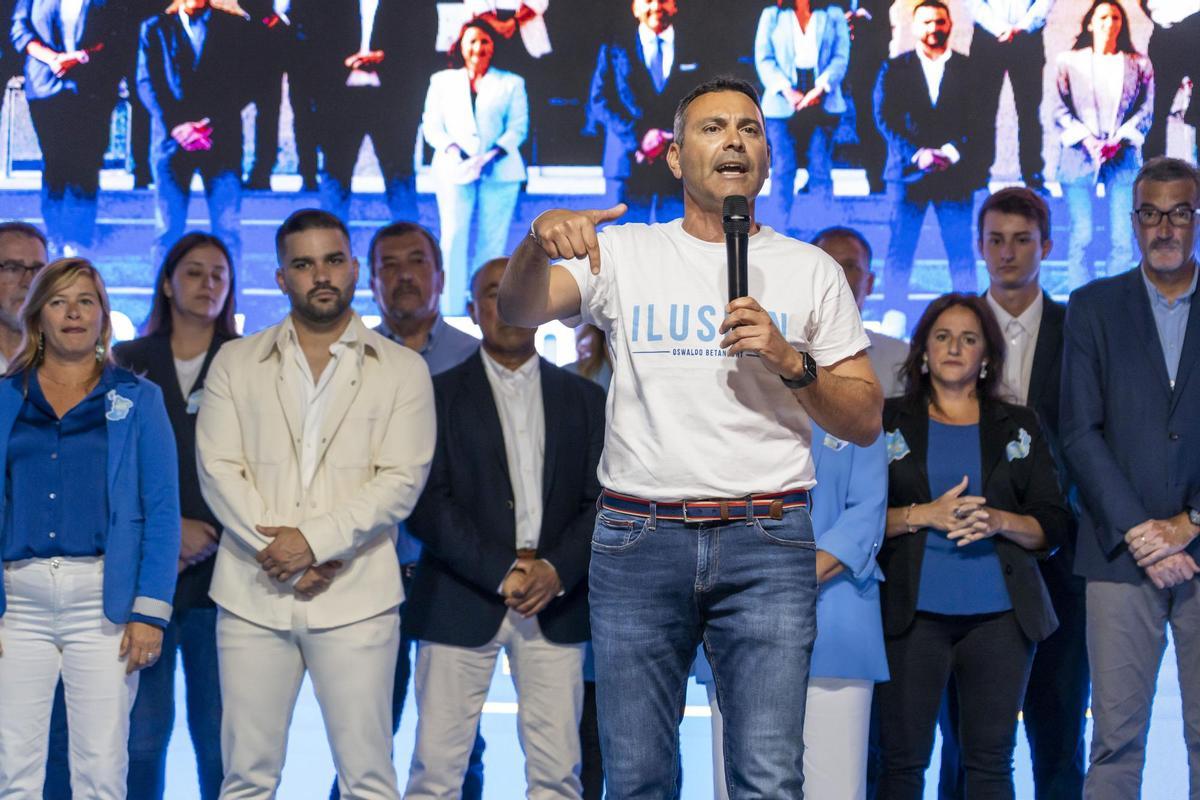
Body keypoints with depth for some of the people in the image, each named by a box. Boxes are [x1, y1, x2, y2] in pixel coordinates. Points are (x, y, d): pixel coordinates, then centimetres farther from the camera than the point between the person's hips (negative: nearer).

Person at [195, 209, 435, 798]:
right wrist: (276, 549, -10)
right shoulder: (235, 363, 12)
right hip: (253, 592, 2)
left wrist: (314, 541, -13)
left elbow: (401, 479, -2)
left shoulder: (402, 370, 8)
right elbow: (218, 469, 3)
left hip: (355, 595, -2)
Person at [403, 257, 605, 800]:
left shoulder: (583, 399, 13)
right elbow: (427, 504, -4)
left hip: (556, 603, 2)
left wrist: (557, 570, -9)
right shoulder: (439, 394, 5)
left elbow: (602, 501, 8)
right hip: (462, 602, -2)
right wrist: (502, 571, -12)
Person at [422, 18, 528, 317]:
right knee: (453, 237, -11)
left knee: (492, 242, -2)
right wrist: (451, 148, -10)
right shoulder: (442, 81, 16)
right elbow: (431, 125, 10)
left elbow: (518, 127, 6)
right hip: (456, 170, 0)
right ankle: (451, 312, -11)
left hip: (499, 171, 0)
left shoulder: (511, 83, 15)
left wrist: (495, 153, -12)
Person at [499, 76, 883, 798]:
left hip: (768, 546, 0)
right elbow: (518, 310, -6)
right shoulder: (625, 253, 9)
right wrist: (540, 241, -26)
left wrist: (791, 361, -8)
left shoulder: (811, 271, 10)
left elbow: (866, 421, 10)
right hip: (639, 540, 0)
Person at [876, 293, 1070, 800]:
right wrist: (923, 515, -12)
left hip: (999, 614, 1)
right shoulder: (888, 421, 10)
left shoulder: (1019, 426, 14)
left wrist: (999, 522, -10)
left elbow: (1054, 525, 9)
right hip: (913, 613, -1)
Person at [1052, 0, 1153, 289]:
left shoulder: (1139, 64, 8)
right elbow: (1061, 110, 2)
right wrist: (1086, 141, -11)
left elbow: (1146, 110, 6)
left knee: (1122, 238, -3)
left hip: (1124, 156, 1)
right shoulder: (1069, 62, 5)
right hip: (1079, 156, -1)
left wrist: (1119, 140, -8)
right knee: (1081, 236, -3)